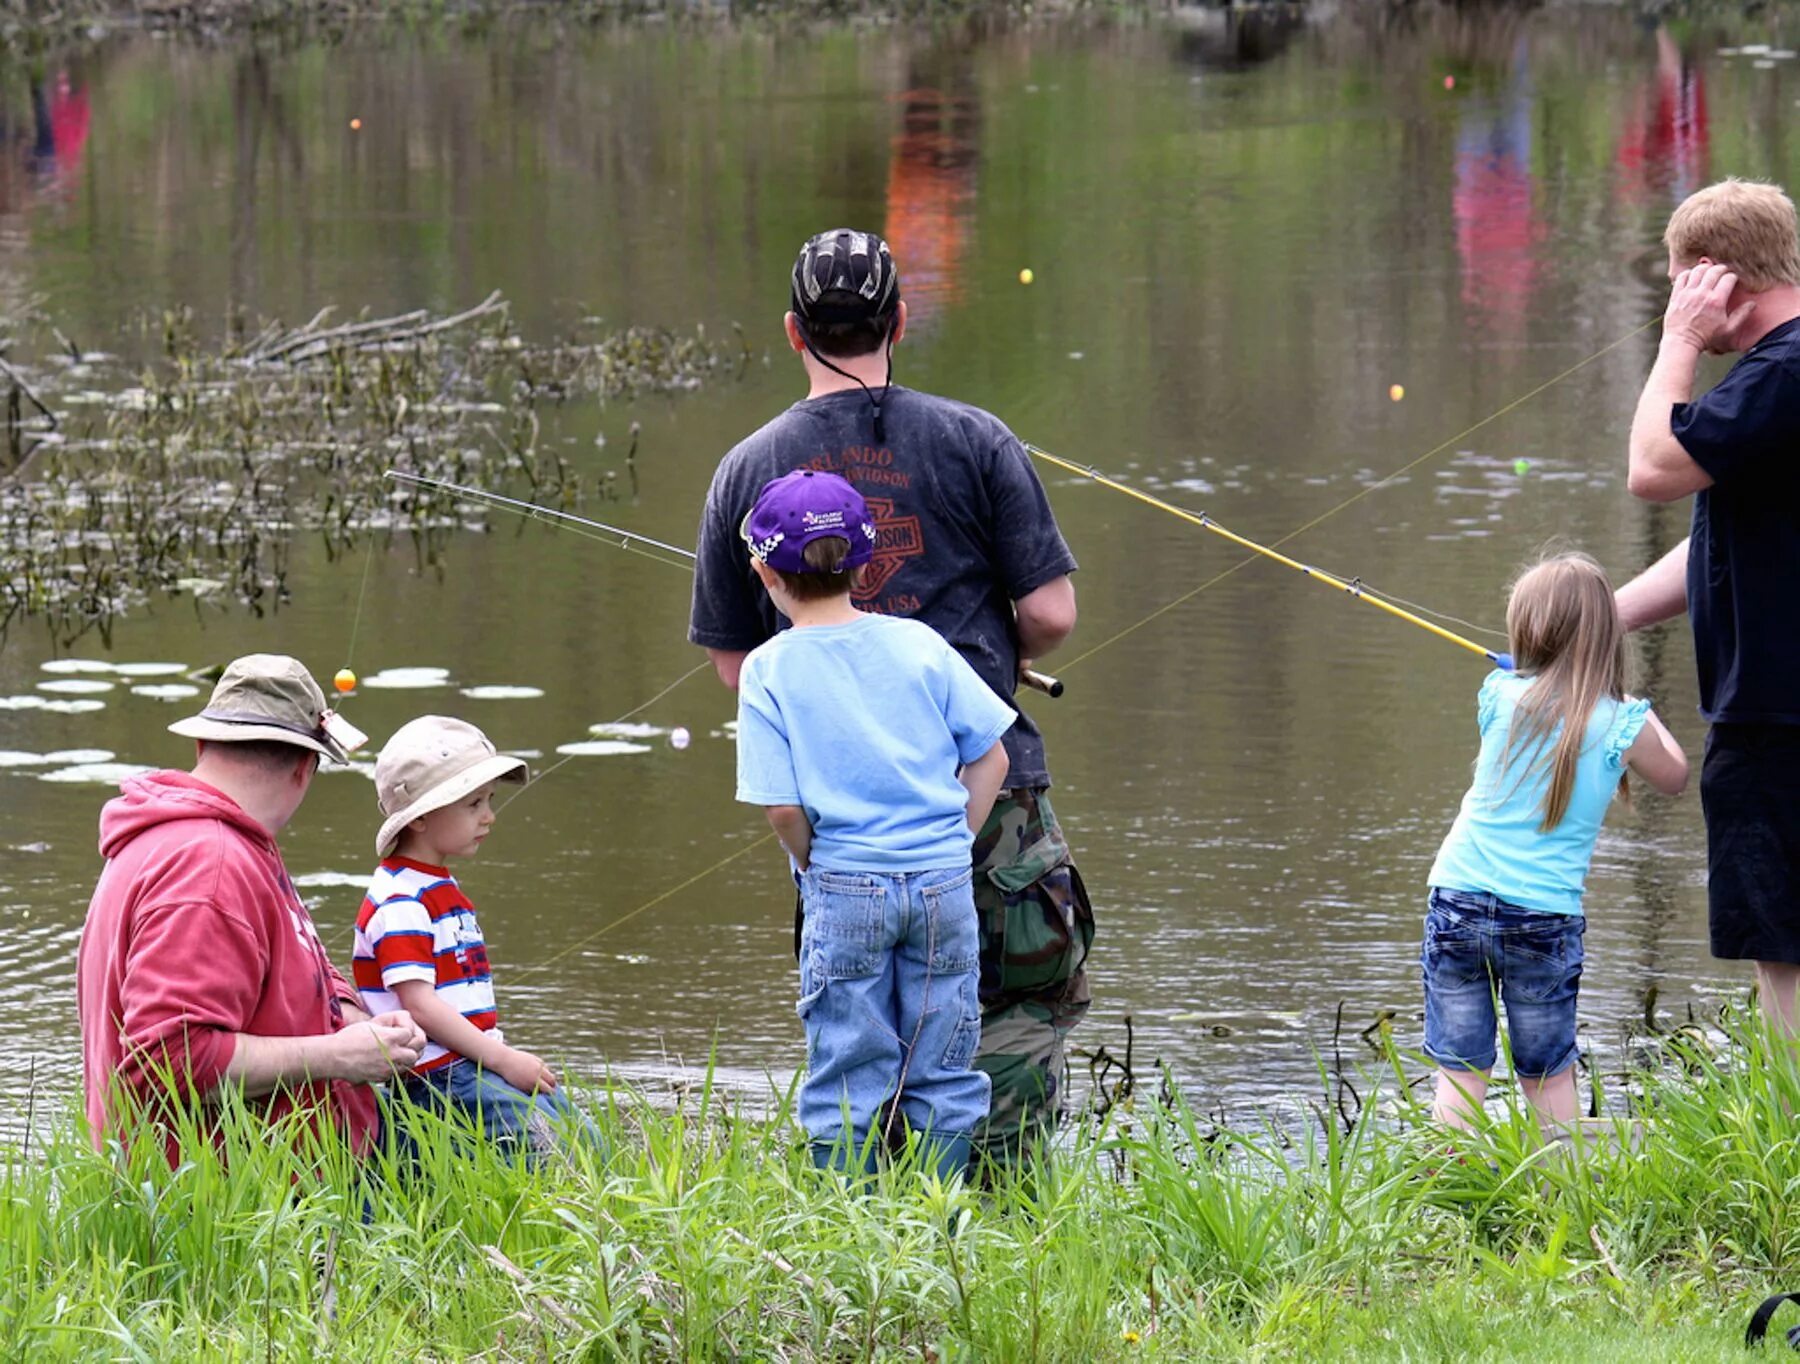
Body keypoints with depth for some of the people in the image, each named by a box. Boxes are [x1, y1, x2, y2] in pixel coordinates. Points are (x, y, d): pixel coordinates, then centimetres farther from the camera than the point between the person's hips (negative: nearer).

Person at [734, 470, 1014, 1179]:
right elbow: (990, 756, 4)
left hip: (843, 890, -2)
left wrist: (817, 870, 5)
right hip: (945, 882, 2)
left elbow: (782, 806, -11)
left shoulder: (769, 669, -5)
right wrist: (949, 845, 11)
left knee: (846, 1084, 4)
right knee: (942, 1076, 10)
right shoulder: (919, 644, 3)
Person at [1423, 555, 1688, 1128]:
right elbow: (1674, 777, 14)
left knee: (1459, 1072, 5)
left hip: (1458, 904, 1)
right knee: (1549, 1077, 12)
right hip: (1545, 916, -1)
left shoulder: (1500, 695, -1)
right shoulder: (1624, 726, -6)